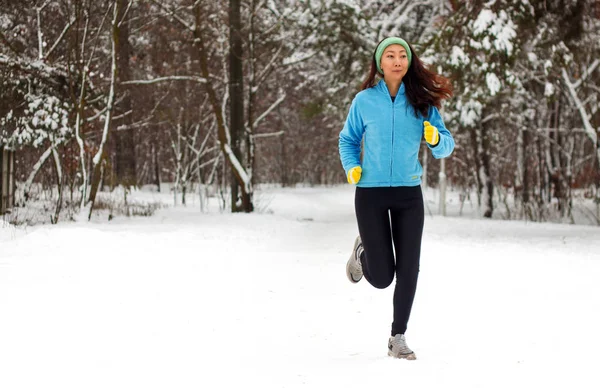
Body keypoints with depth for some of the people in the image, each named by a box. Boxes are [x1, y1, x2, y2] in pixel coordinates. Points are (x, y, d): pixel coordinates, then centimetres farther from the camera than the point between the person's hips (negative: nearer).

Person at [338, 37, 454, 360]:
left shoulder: (422, 101, 0)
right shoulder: (365, 100, -3)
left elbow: (445, 147, 1)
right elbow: (348, 139, 12)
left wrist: (436, 139, -21)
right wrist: (351, 167, -5)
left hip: (408, 195, 1)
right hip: (371, 193, -1)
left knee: (408, 270, -1)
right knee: (382, 277, -1)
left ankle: (398, 338, 13)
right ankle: (362, 252, 35)